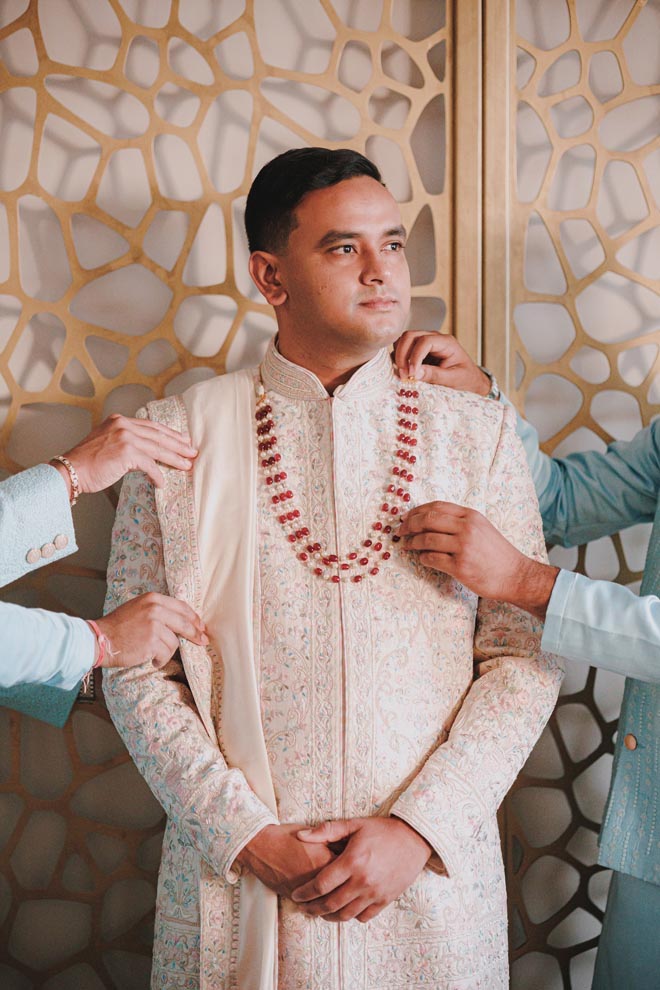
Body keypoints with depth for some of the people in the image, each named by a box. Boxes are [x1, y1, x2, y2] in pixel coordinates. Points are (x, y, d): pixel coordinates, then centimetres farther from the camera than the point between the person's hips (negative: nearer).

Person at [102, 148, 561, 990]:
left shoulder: (476, 433, 0)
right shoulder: (180, 437, -3)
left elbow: (525, 657, -2)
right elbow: (137, 669, -2)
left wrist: (420, 829, -11)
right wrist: (244, 835, -9)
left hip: (431, 874, 1)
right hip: (235, 879, 0)